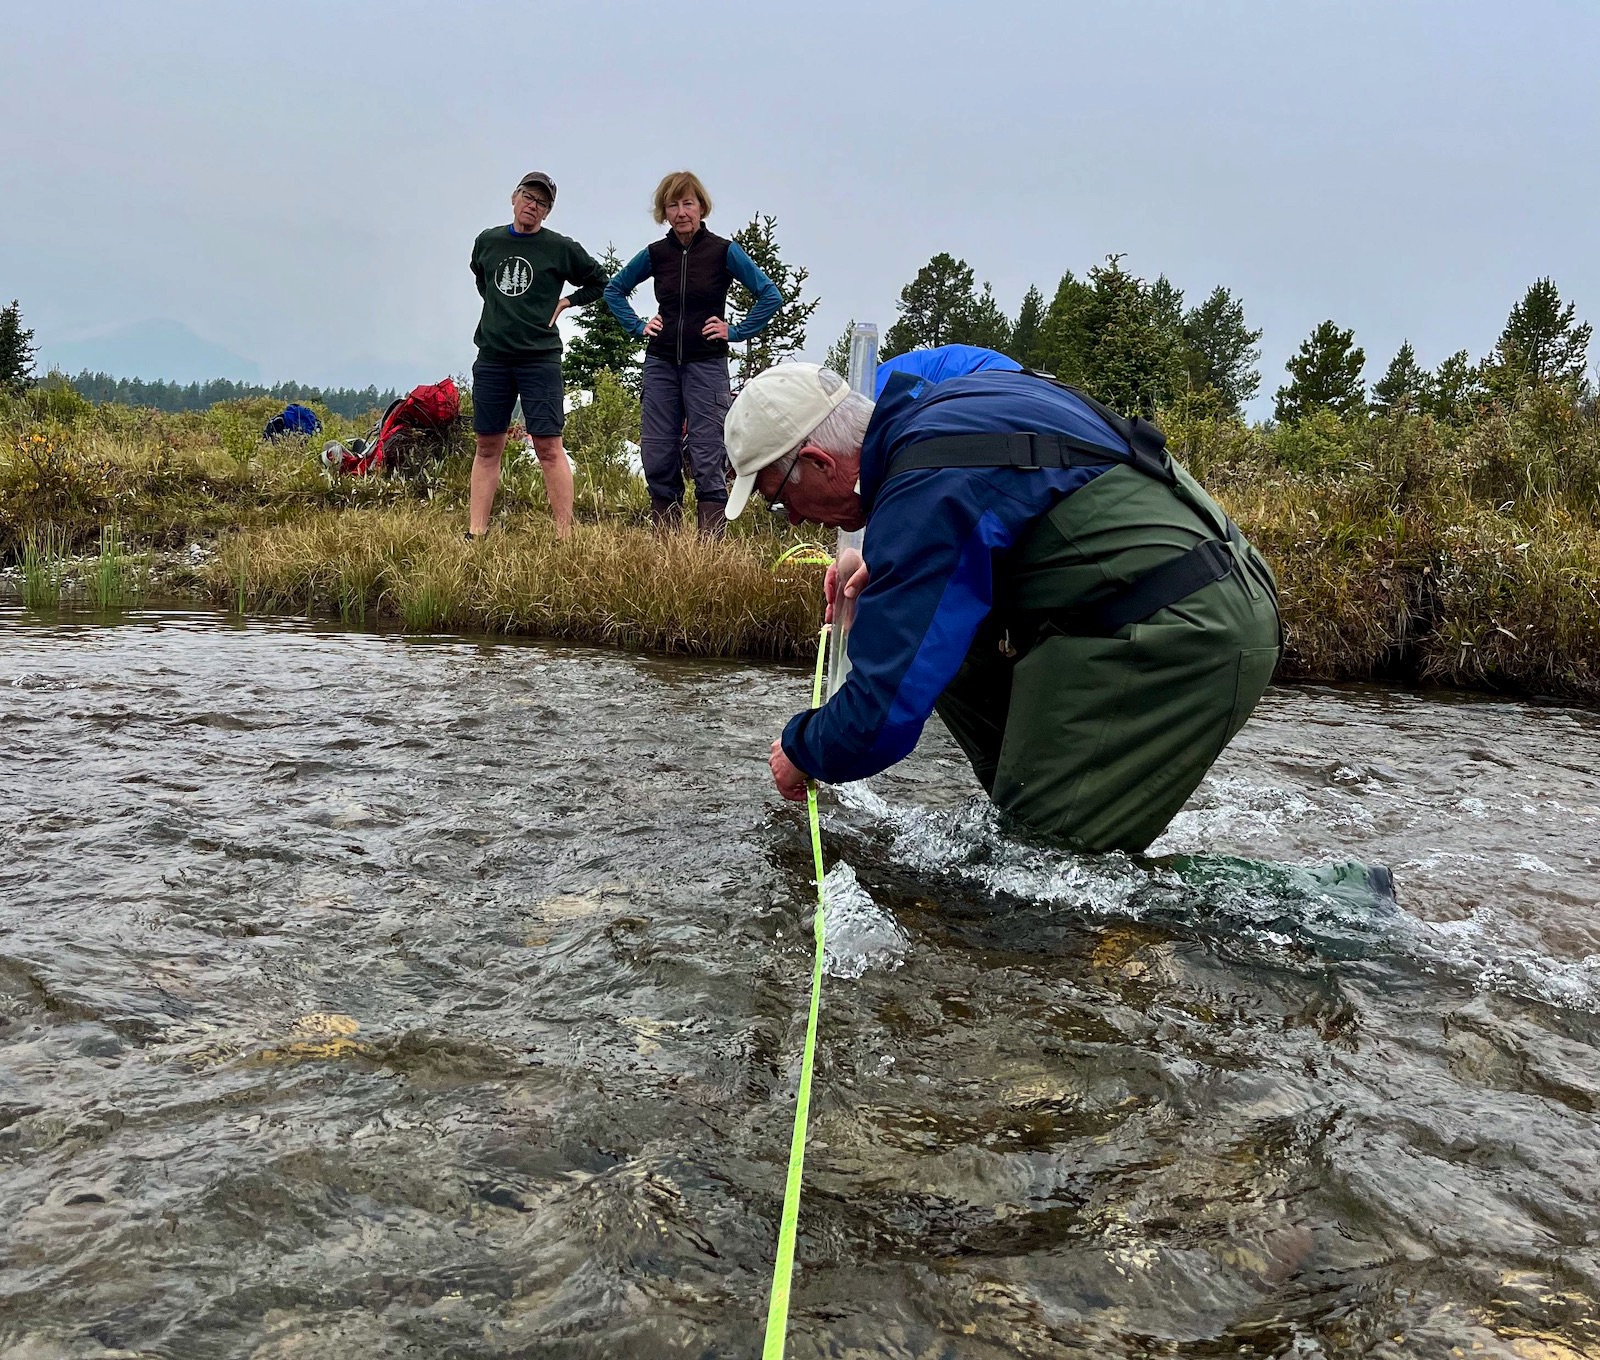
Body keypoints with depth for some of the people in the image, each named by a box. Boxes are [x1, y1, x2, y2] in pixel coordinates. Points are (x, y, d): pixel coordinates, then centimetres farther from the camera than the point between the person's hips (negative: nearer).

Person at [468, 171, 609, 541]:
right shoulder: (487, 241, 10)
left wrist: (566, 302, 1)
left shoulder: (560, 247, 0)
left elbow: (600, 282, 10)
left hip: (540, 358, -4)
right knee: (487, 447, 6)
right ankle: (476, 532, 9)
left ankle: (564, 537, -7)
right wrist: (498, 307, 17)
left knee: (549, 448, -8)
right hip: (491, 357, 4)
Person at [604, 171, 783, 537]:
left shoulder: (724, 251, -2)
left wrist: (736, 332, -6)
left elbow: (770, 296, -4)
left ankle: (710, 544, -7)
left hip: (707, 366, -4)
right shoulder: (655, 254, 7)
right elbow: (614, 290, 21)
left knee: (708, 461, -8)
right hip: (661, 365, 4)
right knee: (657, 459, 2)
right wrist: (637, 326, 9)